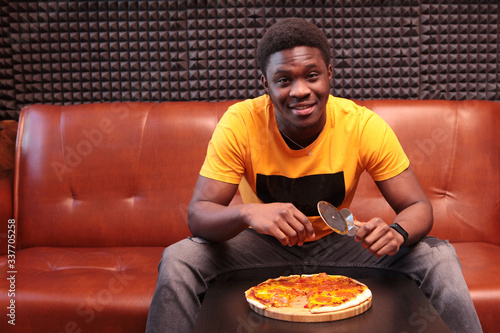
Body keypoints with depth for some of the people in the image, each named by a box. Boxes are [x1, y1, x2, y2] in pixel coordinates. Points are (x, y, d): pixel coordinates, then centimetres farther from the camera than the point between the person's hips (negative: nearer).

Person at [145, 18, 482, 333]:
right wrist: (248, 213, -44)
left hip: (337, 243, 1)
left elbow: (419, 208, -13)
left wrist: (397, 233, -37)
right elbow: (198, 215, -22)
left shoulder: (364, 126, -18)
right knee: (178, 261, -26)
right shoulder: (240, 123, -21)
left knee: (440, 258, -17)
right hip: (263, 245, -1)